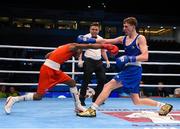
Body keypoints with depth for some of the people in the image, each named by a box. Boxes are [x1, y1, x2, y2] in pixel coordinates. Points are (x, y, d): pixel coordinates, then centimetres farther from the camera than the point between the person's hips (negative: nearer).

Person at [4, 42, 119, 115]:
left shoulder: (65, 48, 19)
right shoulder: (73, 46, -4)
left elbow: (47, 55, 19)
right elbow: (90, 46, -10)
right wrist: (105, 46, -10)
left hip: (54, 71, 10)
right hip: (47, 70, -10)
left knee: (72, 82, 8)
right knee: (39, 96, -5)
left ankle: (78, 107, 12)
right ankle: (13, 99, 8)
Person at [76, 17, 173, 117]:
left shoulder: (140, 38, -3)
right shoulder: (123, 39, 15)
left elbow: (145, 56, -14)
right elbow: (105, 41, 10)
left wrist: (129, 58, -24)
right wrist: (88, 40, 2)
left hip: (134, 69, -8)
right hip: (128, 69, 8)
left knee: (108, 86, -14)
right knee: (137, 101, 12)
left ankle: (92, 110, -9)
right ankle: (163, 106, 22)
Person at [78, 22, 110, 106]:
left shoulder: (101, 39, 13)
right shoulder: (86, 37, -2)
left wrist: (107, 60, 13)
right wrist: (80, 60, -17)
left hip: (98, 61, 6)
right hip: (89, 61, -5)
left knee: (102, 79, 3)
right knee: (86, 81, -5)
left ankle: (96, 99, 16)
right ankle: (81, 99, 6)